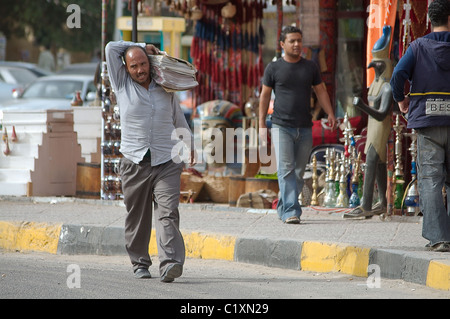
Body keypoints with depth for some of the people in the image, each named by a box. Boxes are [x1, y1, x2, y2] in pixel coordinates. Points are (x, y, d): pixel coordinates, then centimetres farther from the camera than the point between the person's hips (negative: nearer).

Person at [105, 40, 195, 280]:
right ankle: (140, 263, 20)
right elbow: (111, 49, 5)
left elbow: (179, 119, 25)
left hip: (167, 163, 0)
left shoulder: (166, 89, 12)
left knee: (167, 213, -14)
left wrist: (190, 145, 29)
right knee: (137, 217, 4)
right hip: (134, 163, 0)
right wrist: (142, 46, 13)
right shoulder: (122, 85, 7)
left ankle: (170, 263, -27)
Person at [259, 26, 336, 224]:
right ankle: (291, 212, -19)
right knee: (286, 170, -13)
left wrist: (330, 114, 1)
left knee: (298, 172, 5)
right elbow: (265, 95, 8)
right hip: (282, 126, -3)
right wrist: (261, 124, 4)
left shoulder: (310, 67, 11)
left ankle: (283, 208, 19)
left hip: (304, 128, 3)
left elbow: (320, 91, 15)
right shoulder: (274, 68, 3)